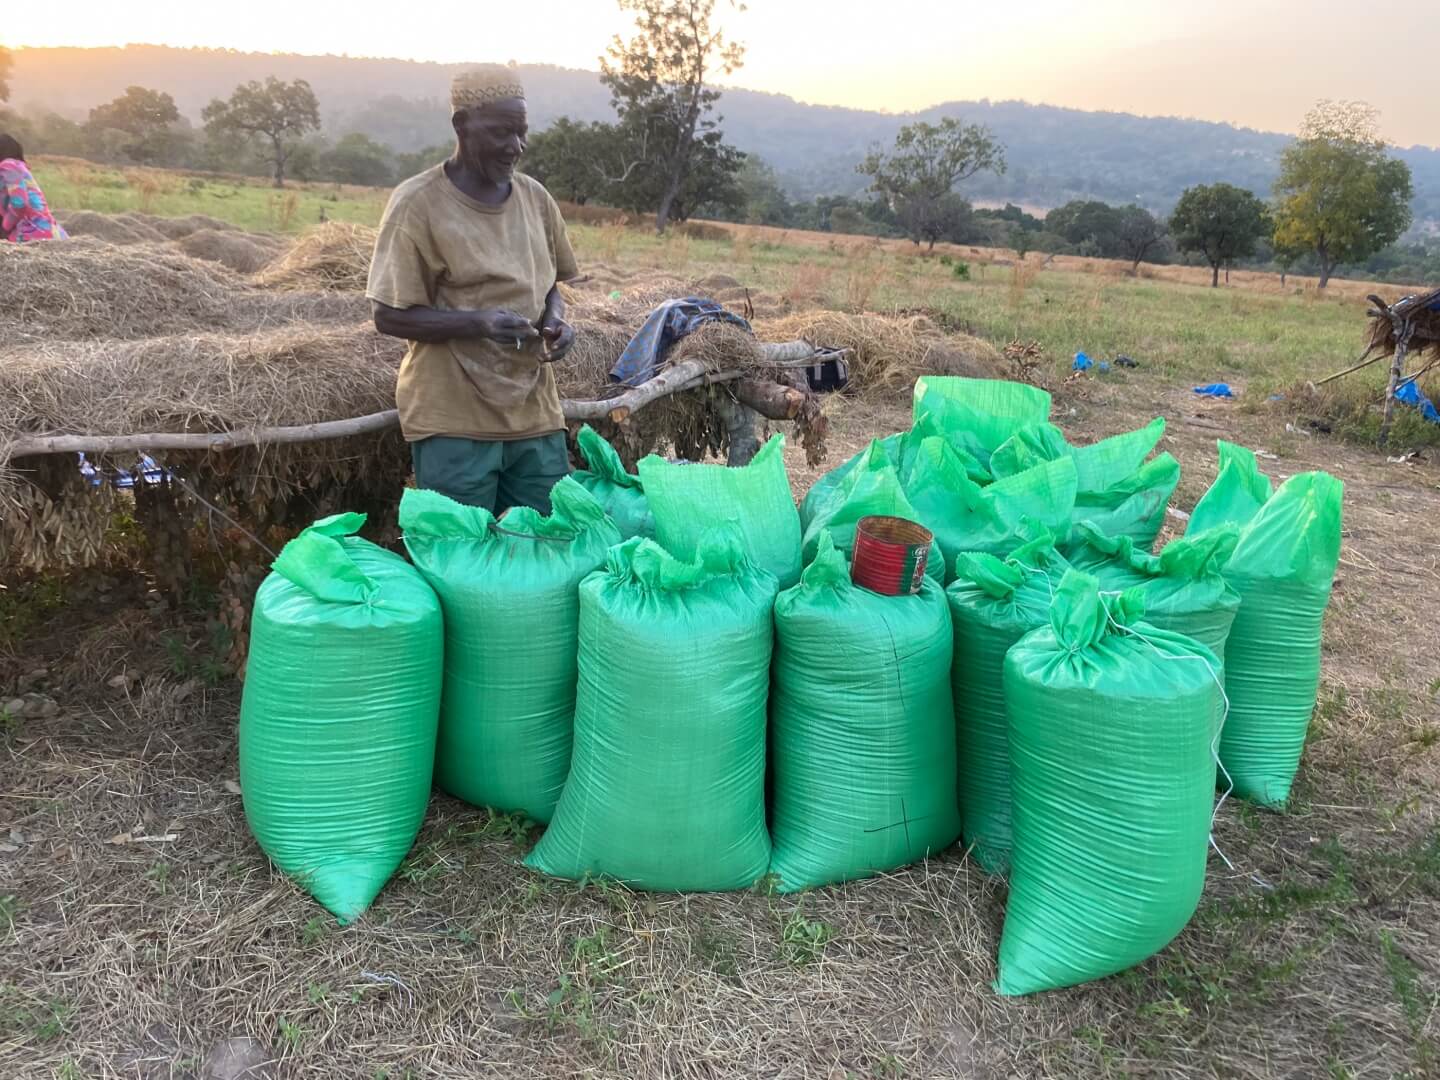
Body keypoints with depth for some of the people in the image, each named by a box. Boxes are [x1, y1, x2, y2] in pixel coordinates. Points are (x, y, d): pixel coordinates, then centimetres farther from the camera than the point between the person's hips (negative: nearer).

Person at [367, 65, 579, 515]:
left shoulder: (535, 198, 8)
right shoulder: (419, 203, -8)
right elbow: (390, 316, -8)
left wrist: (556, 320, -3)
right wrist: (478, 323, -23)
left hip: (536, 414, 5)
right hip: (454, 420, -5)